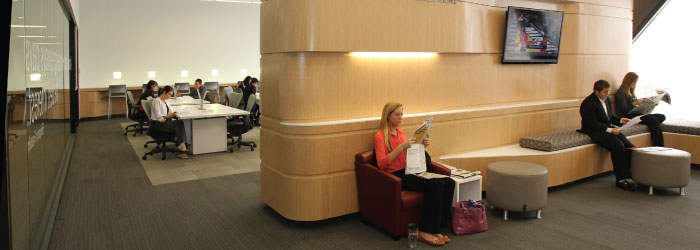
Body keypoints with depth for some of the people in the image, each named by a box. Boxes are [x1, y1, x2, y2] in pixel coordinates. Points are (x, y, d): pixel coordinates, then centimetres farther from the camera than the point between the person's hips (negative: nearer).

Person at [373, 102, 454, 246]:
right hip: (395, 176, -7)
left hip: (409, 171, 8)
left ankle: (436, 227, -10)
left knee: (449, 183, -14)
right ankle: (424, 231, -18)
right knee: (436, 185, -27)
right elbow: (381, 163, -17)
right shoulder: (380, 136, -5)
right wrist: (401, 147, -24)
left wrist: (423, 146, 5)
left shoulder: (400, 131, 18)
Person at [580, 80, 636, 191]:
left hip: (608, 129, 9)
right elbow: (593, 124, -18)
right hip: (594, 132, -9)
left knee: (629, 146, -13)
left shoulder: (607, 100, 13)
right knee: (618, 145, -28)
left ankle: (629, 175, -5)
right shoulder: (588, 104, -14)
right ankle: (621, 179, -20)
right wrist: (609, 130, -24)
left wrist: (621, 120, 5)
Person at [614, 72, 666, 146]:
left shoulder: (630, 92, 24)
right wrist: (635, 103, -28)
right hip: (629, 117, -9)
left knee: (662, 117, -11)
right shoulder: (620, 93, -3)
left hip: (636, 114, 9)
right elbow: (624, 110, -13)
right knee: (654, 120, -28)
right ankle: (659, 146, -29)